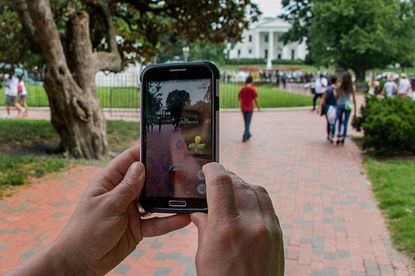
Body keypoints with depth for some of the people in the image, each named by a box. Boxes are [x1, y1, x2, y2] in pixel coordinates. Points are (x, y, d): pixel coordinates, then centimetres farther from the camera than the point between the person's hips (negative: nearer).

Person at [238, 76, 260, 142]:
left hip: (243, 108, 5)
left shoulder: (242, 88, 0)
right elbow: (255, 99, -13)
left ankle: (248, 134, 34)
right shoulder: (252, 89, -13)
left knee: (246, 122, 19)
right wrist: (258, 107, -1)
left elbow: (239, 97, 7)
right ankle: (245, 137, -5)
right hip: (250, 108, -5)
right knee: (248, 123, 0)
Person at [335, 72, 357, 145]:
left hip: (340, 105, 0)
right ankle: (343, 139, 12)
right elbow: (354, 99, -2)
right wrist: (355, 109, 3)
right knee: (345, 123, 10)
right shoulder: (352, 87, -4)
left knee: (339, 122, 14)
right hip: (348, 106, 0)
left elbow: (337, 97, -2)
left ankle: (339, 136, -2)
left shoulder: (340, 86, -4)